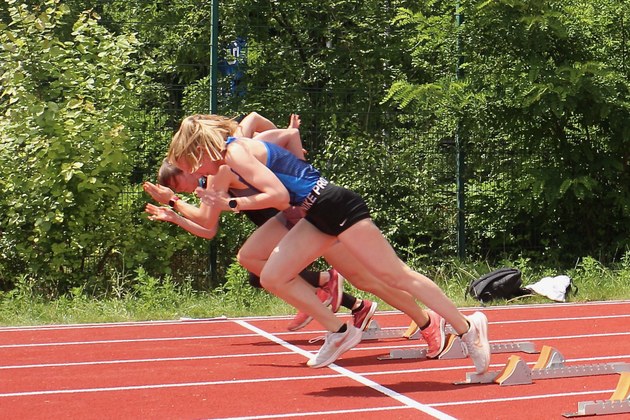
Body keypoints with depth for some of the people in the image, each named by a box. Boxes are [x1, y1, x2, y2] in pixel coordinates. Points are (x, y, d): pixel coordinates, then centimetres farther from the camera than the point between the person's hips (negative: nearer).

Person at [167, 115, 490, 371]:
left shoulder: (235, 152, -14)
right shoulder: (238, 147, 14)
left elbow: (279, 196, -21)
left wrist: (232, 204, -15)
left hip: (336, 207, -10)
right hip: (319, 215, 10)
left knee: (395, 274, -6)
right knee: (273, 278, 5)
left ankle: (467, 327, 1)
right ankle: (339, 333, 13)